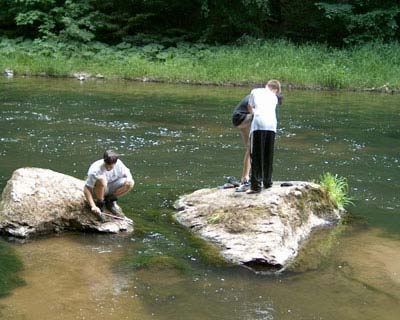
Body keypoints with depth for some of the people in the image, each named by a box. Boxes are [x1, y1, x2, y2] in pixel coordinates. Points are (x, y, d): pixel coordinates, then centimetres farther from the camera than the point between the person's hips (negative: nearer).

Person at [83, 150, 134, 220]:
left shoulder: (118, 164, -16)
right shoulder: (95, 170, -30)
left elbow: (126, 172, 4)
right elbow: (86, 189, -29)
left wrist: (129, 177, -22)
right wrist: (93, 206, -38)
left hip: (110, 188, 5)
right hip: (96, 191, -5)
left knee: (130, 183, -19)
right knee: (102, 179, -38)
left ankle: (110, 200, 3)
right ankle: (100, 204, -14)